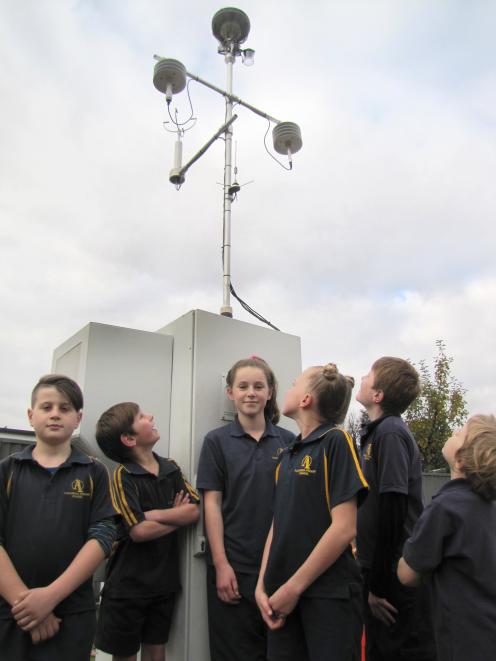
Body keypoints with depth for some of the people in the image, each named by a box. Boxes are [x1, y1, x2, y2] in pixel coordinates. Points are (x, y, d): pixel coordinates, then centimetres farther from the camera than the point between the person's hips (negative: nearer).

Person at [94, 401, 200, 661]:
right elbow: (140, 531, -23)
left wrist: (154, 515, -18)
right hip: (128, 584, -5)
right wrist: (177, 516, -9)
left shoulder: (171, 468, 2)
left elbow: (194, 512, -7)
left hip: (164, 579, 5)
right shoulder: (123, 476, -15)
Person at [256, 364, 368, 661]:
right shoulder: (289, 455, 10)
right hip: (284, 595, 6)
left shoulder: (336, 441, -11)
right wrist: (263, 586, 1)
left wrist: (293, 587, -14)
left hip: (330, 594, -6)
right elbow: (278, 525, 11)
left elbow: (344, 528, -18)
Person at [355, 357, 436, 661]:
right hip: (385, 572, 9)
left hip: (397, 578, -9)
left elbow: (392, 513, -22)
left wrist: (379, 584, -17)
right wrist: (373, 578, 17)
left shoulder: (390, 433, -17)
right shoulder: (377, 432, 10)